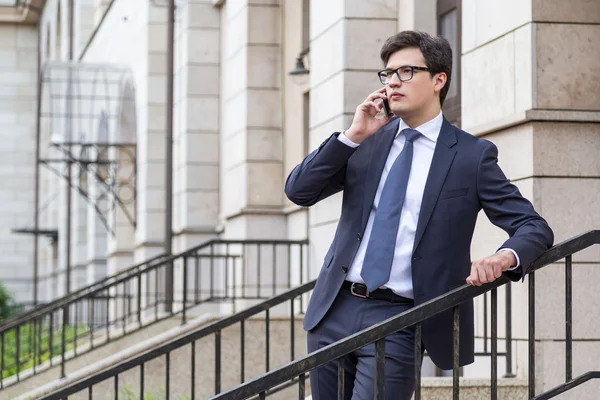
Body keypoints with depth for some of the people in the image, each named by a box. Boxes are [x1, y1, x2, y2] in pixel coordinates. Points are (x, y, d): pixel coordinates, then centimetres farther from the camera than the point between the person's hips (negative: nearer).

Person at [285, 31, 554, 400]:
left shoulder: (472, 155, -1)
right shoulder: (368, 141, 10)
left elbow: (535, 228, -3)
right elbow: (298, 191, 2)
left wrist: (505, 257, -26)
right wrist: (353, 135, -8)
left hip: (396, 319, -4)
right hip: (334, 310, 4)